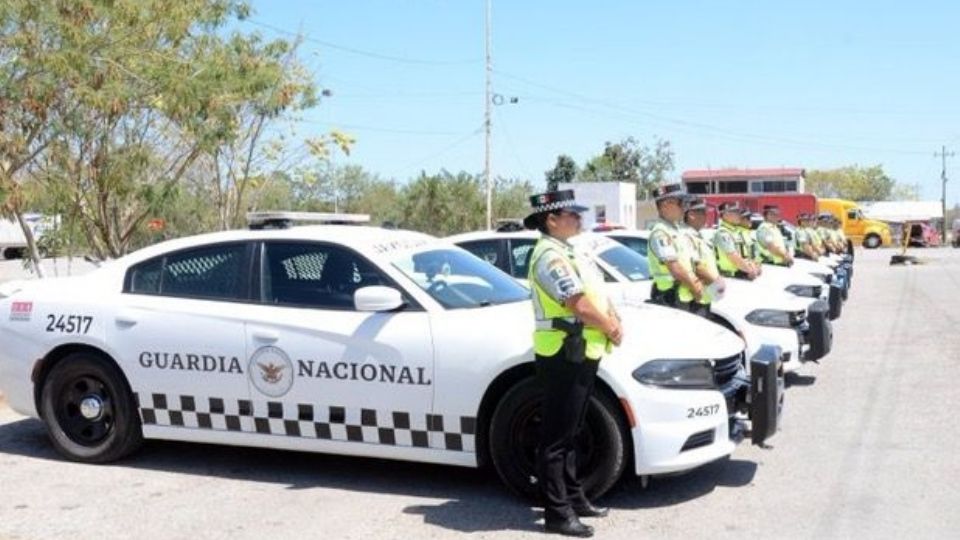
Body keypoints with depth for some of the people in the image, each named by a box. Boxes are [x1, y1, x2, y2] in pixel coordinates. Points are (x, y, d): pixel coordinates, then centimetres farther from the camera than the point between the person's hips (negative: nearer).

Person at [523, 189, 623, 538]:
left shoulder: (568, 253, 17)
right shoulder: (550, 255, -15)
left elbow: (597, 293, 18)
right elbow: (580, 305, -21)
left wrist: (614, 322, 1)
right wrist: (611, 330, -7)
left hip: (581, 353, 10)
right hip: (563, 354, -10)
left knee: (569, 434, 18)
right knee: (556, 438, -4)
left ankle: (574, 498, 28)